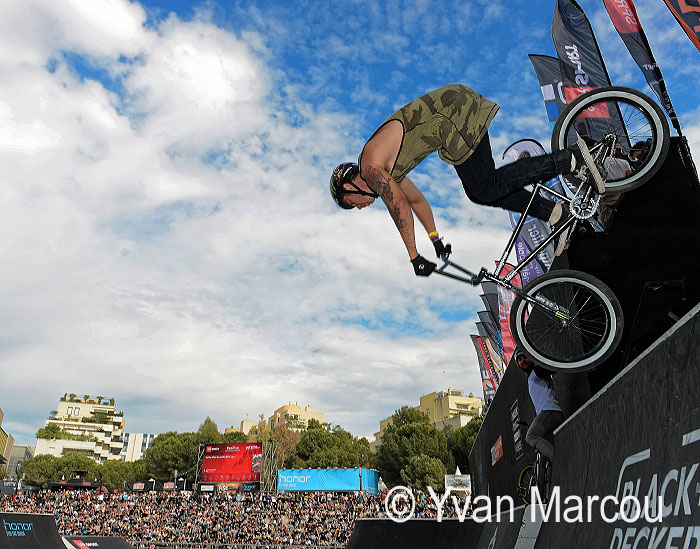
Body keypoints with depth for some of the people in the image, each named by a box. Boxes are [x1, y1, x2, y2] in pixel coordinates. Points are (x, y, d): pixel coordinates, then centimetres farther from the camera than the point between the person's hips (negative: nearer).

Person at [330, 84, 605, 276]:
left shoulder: (371, 167, -7)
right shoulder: (387, 170, 20)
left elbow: (399, 206, -13)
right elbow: (416, 199, 28)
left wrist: (415, 258, -7)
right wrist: (436, 240, 33)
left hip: (454, 114, -9)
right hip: (456, 106, 9)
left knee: (486, 188, -12)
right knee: (478, 193, 7)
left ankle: (569, 160, -13)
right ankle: (552, 212, 6)